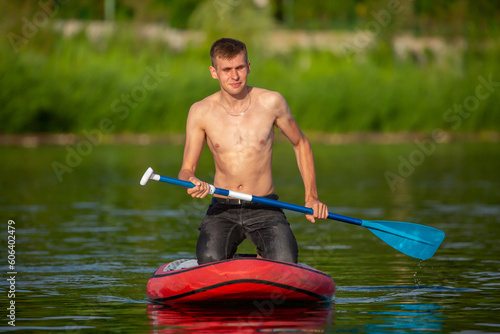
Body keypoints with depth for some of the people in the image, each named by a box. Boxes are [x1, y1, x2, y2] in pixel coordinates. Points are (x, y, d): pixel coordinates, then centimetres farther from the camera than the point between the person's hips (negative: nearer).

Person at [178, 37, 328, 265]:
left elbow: (301, 144, 13)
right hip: (222, 211, 0)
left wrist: (312, 197, 5)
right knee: (209, 260, -30)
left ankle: (264, 262, 11)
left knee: (285, 264, -27)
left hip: (265, 210, 0)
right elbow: (186, 169, 0)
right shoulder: (201, 112, -2)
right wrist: (191, 181, -26)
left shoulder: (271, 102, -2)